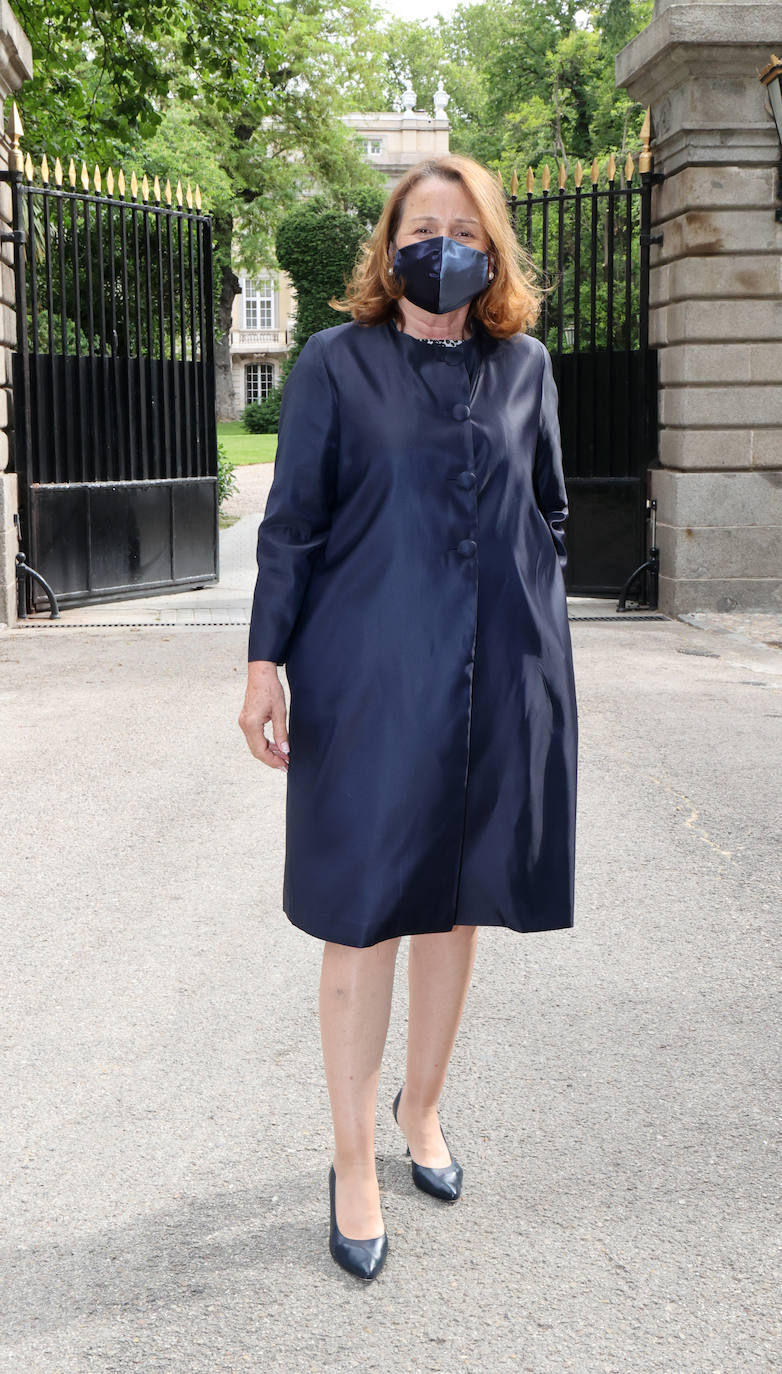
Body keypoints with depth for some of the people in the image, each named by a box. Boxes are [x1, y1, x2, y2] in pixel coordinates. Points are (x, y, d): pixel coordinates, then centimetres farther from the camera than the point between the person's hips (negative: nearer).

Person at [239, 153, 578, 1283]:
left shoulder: (524, 366, 8)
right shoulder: (338, 363, 0)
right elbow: (290, 522, 0)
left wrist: (545, 656, 13)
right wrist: (267, 660, -6)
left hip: (498, 684, 3)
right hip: (370, 683, -3)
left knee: (457, 904, 13)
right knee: (363, 919, 2)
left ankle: (423, 1106, 34)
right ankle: (354, 1161, 16)